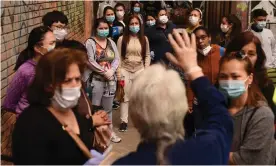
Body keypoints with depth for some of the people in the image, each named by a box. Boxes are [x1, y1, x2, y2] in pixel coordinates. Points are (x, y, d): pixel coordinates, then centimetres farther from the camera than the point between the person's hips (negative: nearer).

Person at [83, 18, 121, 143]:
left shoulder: (111, 42, 12)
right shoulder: (90, 42, -6)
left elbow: (117, 59, 7)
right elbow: (90, 61, -15)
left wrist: (111, 71, -11)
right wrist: (104, 72, -16)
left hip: (110, 79, 5)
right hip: (96, 80, -5)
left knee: (108, 107, 15)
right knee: (94, 107, -2)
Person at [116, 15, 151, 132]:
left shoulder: (144, 39, 4)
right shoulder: (122, 39, -3)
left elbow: (147, 55, 6)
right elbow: (118, 56, -2)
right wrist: (118, 71, -8)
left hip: (139, 70, 1)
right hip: (125, 70, -1)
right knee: (125, 96, 4)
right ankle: (124, 121, 11)